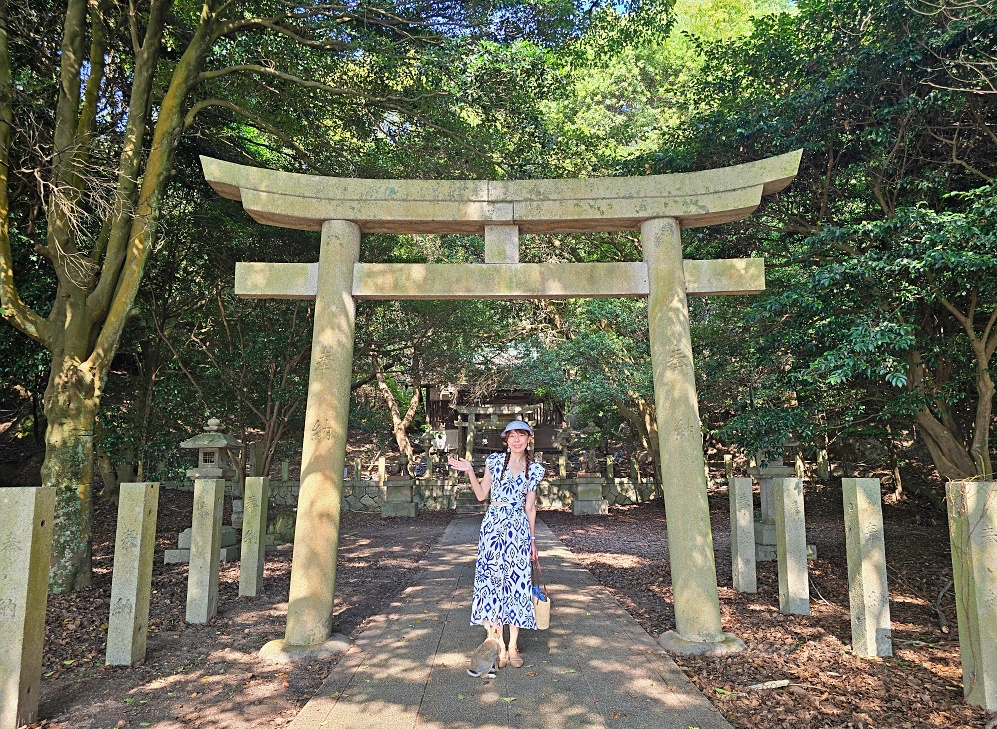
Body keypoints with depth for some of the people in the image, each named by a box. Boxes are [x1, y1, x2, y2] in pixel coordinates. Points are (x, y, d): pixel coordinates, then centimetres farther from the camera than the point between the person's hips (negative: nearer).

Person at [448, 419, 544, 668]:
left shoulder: (534, 470, 7)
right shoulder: (494, 461, 3)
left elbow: (530, 507, 10)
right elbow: (481, 494, 6)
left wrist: (532, 539, 10)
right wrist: (470, 472, -6)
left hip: (519, 529, 1)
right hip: (494, 526, -1)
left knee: (517, 581, 3)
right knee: (493, 579, -2)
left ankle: (513, 645, 15)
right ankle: (499, 646, 10)